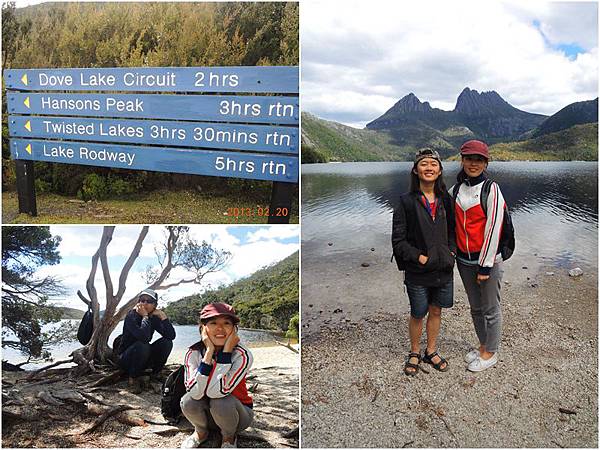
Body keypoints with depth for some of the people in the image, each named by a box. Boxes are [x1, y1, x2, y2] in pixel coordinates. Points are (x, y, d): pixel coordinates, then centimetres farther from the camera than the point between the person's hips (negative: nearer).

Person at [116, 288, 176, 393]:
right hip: (125, 359, -5)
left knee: (167, 343, -15)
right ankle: (133, 378, -11)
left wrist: (163, 316, -21)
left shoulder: (154, 318, -3)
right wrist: (145, 316, -28)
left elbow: (171, 336, -15)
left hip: (143, 359, 5)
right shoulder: (131, 316, -19)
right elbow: (143, 336, -39)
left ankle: (154, 375, -1)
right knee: (142, 345, -34)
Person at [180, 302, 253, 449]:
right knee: (188, 401, -27)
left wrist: (226, 351, -34)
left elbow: (216, 392, -36)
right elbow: (196, 393, -32)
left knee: (220, 403, -33)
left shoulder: (242, 355, -25)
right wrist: (209, 351, -33)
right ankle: (201, 432, 7)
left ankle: (229, 437, 1)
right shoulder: (194, 353, -17)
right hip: (207, 411, 2)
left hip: (236, 411, -2)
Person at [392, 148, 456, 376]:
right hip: (417, 272, -3)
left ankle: (431, 351, 36)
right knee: (418, 314, 11)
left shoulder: (446, 200, 3)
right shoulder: (406, 201, -9)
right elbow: (398, 240, -10)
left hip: (443, 269, 4)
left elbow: (453, 231, 12)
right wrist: (420, 257, -17)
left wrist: (451, 252, -4)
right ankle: (414, 353, 33)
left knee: (436, 311, 16)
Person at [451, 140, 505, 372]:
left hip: (487, 259, -5)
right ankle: (483, 345, 37)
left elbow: (493, 229, -15)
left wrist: (485, 265, -15)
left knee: (490, 309, 8)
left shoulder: (491, 189, -12)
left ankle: (490, 353, 25)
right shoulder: (456, 189, 5)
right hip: (464, 259, 6)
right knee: (475, 307, 19)